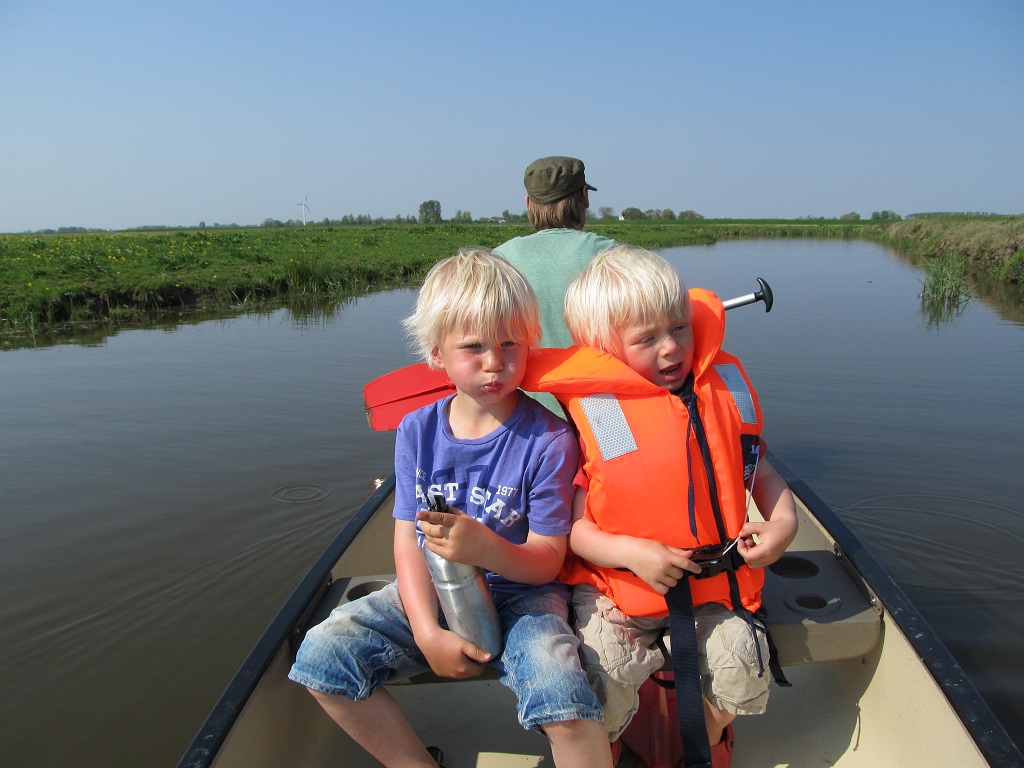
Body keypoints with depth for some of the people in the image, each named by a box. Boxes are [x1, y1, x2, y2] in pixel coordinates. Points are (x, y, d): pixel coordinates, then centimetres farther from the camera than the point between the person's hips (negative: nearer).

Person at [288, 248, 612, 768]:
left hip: (520, 594, -4)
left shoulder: (548, 438, -14)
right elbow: (408, 543, -3)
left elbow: (546, 561, -11)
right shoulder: (417, 432, -3)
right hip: (432, 593, 4)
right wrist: (428, 633, -15)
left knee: (562, 694, -32)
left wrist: (485, 548, -32)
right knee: (321, 653, -10)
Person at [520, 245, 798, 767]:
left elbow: (759, 471, 11)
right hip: (615, 586, -3)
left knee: (738, 663, -14)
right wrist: (633, 553, -23)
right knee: (604, 676, -20)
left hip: (713, 584, 4)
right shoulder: (587, 415, -12)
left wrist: (783, 522, -7)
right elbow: (572, 527, -10)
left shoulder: (723, 390, 1)